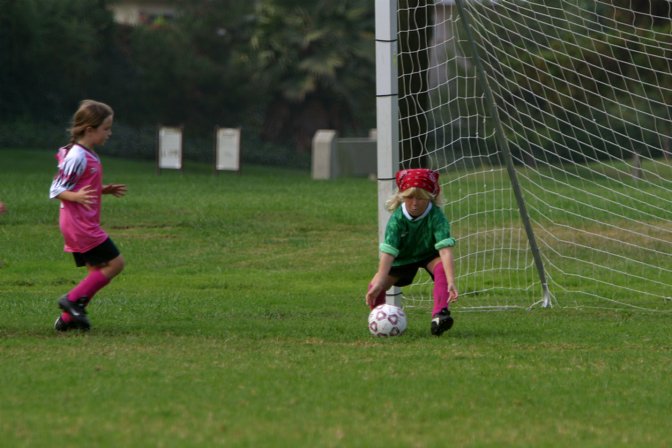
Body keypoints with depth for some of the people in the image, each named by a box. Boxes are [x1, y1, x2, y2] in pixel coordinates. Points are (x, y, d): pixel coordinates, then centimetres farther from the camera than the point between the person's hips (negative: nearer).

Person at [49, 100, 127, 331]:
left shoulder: (89, 155, 14)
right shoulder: (77, 157, -16)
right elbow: (56, 190, -17)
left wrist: (105, 190, 16)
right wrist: (77, 196, -33)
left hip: (85, 223, 10)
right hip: (80, 224, -10)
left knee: (98, 271, 11)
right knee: (115, 263, -9)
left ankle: (68, 317, 11)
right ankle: (73, 300, -6)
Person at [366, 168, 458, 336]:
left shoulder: (436, 216, -33)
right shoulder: (397, 218, -28)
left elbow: (445, 249, -43)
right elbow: (388, 251, -36)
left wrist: (451, 282, -55)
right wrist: (379, 283, -46)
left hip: (429, 254, -2)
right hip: (403, 257, 2)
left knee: (442, 267, -36)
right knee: (375, 287, -13)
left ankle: (439, 315, -42)